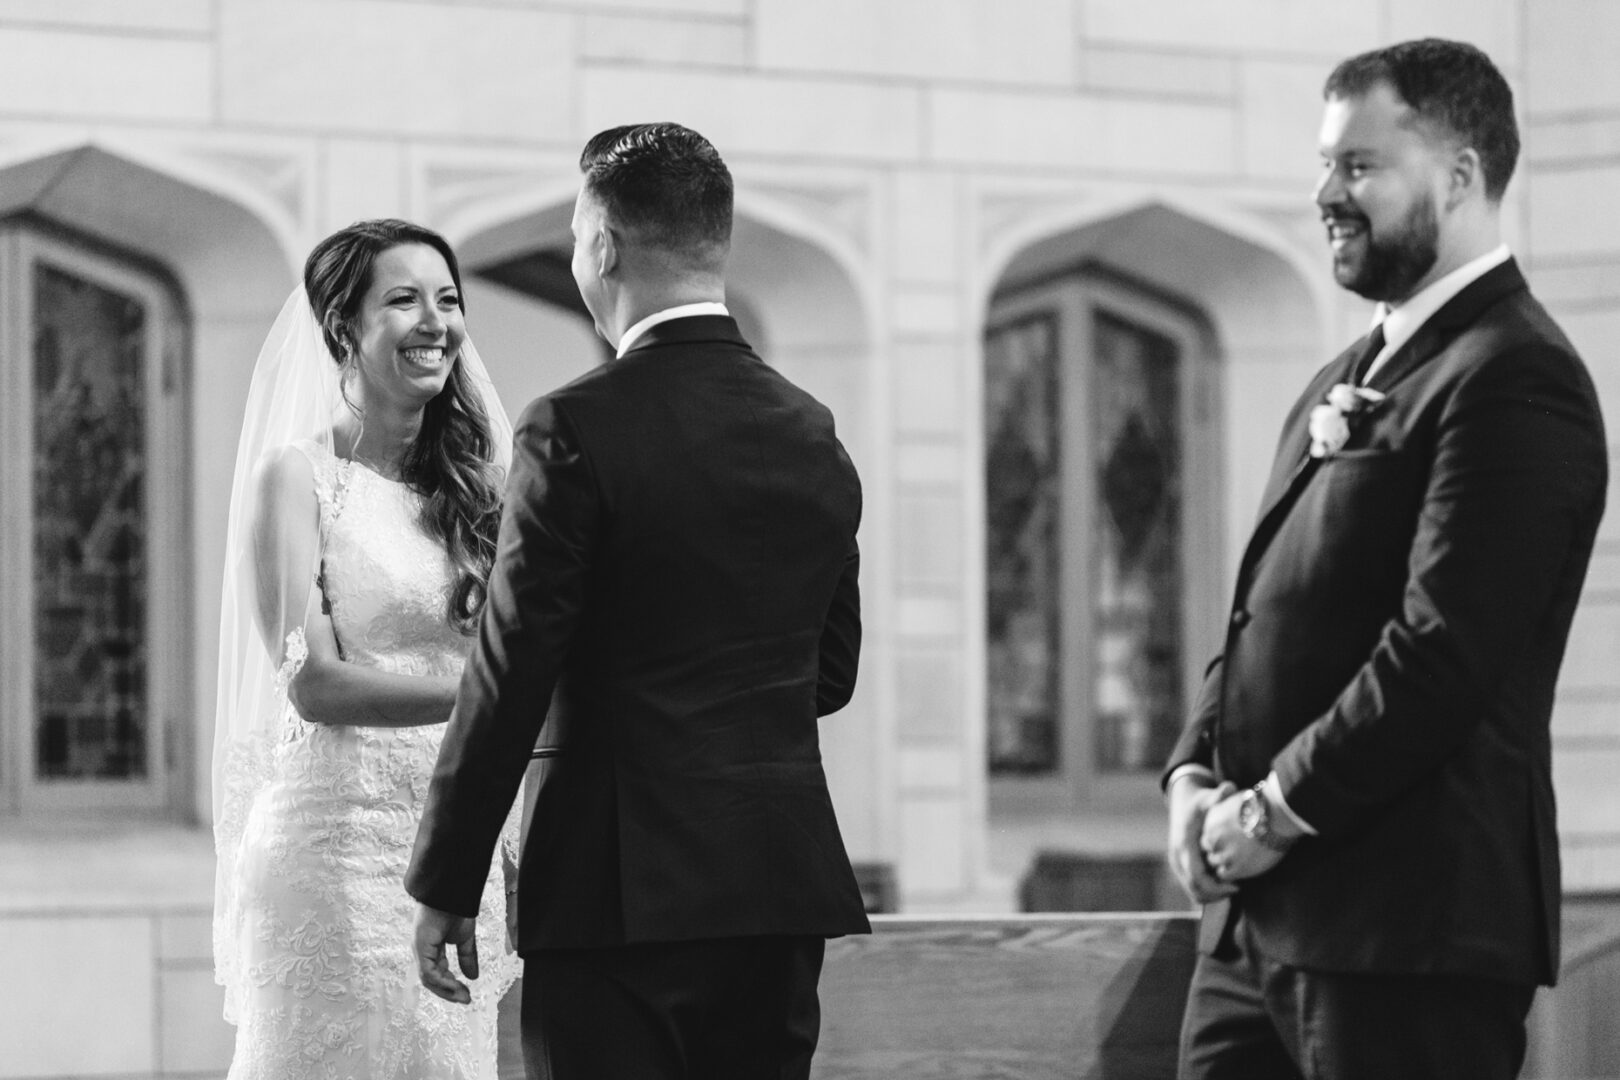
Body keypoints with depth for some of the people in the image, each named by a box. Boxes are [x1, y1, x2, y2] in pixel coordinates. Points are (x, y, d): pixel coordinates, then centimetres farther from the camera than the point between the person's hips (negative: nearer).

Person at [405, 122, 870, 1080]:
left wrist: (446, 887, -5)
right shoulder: (815, 436, 8)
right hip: (785, 881, 6)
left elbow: (510, 676, -11)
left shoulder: (577, 429, -10)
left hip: (618, 889, -6)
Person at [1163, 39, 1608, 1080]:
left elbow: (1446, 649, -20)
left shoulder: (1515, 381, -12)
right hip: (1260, 916, 9)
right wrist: (1197, 775, 5)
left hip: (1409, 925, -9)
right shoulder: (1348, 379, 19)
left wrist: (1278, 809, -15)